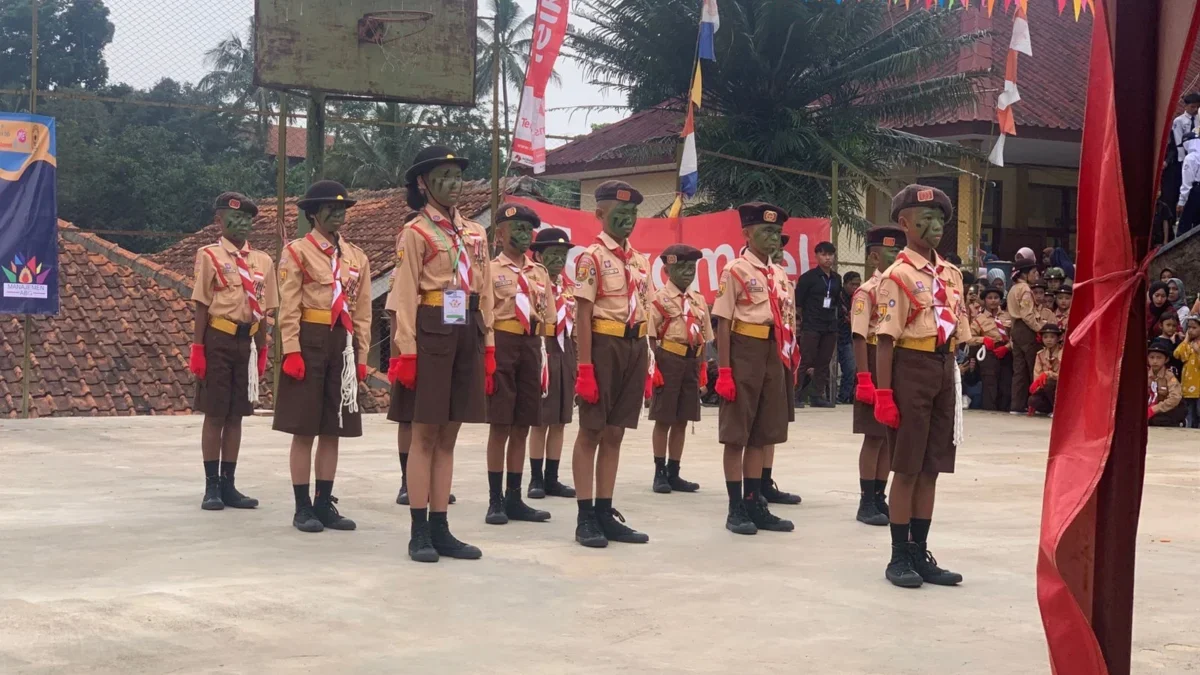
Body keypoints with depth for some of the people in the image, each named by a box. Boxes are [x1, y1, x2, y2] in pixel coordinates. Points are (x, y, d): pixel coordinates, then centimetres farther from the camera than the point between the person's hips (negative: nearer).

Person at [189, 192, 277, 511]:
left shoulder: (262, 261, 10)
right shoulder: (210, 256, -3)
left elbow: (264, 311, 12)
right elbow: (202, 305, -4)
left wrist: (262, 350, 10)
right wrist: (198, 348, -9)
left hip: (247, 341, 4)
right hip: (219, 339, -4)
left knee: (236, 415, 8)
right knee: (214, 414, 0)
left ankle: (228, 485, 15)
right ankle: (212, 486, 7)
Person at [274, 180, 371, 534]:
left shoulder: (357, 257, 13)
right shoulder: (296, 252, -1)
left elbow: (362, 312, 13)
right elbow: (289, 308, -7)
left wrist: (361, 355, 8)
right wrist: (291, 351, -15)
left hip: (343, 345, 5)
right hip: (309, 342, -5)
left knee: (334, 430, 7)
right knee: (304, 429, -1)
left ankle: (324, 504, 15)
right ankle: (303, 507, 5)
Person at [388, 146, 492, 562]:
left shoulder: (476, 233, 15)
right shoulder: (415, 232, -3)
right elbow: (404, 297, -9)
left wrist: (488, 347, 11)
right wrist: (406, 352, -16)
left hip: (468, 337, 6)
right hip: (431, 335, -6)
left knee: (449, 436, 8)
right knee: (425, 435, -2)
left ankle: (440, 528, 13)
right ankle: (419, 533, 3)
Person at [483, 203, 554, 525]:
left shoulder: (540, 272, 15)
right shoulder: (489, 269, 0)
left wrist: (544, 358, 11)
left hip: (531, 346, 5)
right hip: (502, 345, -5)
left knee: (522, 427, 7)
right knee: (499, 427, -4)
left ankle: (514, 498, 13)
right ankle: (496, 501, 2)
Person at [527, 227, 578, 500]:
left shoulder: (569, 285, 13)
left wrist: (578, 356, 14)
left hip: (566, 352, 7)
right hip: (541, 349, -7)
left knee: (561, 420, 9)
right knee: (540, 420, -1)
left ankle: (552, 478, 15)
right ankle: (536, 479, 8)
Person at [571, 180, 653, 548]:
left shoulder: (640, 261, 15)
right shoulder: (592, 257, -6)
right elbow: (584, 315, -11)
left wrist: (647, 365, 15)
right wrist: (585, 367, -17)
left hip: (634, 347, 7)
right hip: (604, 346, -7)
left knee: (615, 433, 10)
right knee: (591, 432, -1)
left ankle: (606, 513, 15)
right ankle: (585, 517, 2)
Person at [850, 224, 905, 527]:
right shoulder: (867, 292, -10)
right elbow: (859, 338, -14)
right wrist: (864, 379, -20)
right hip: (877, 366, -7)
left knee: (891, 437, 10)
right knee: (874, 438, -2)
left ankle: (880, 498, 18)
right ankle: (866, 503, 5)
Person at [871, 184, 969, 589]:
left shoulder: (952, 275, 12)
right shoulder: (897, 276, -9)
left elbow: (958, 332, 16)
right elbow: (885, 339, -12)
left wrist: (954, 382, 13)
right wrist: (883, 393, -15)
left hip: (945, 370, 7)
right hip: (912, 368, -6)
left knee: (931, 468, 10)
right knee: (907, 468, 0)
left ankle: (920, 554, 18)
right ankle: (899, 558, 9)